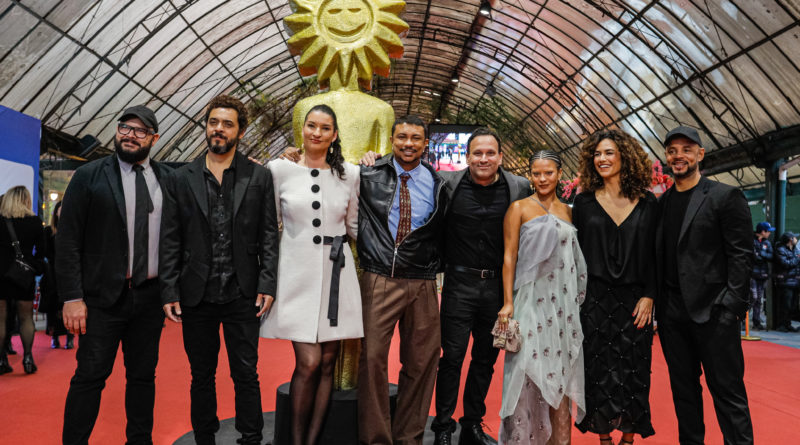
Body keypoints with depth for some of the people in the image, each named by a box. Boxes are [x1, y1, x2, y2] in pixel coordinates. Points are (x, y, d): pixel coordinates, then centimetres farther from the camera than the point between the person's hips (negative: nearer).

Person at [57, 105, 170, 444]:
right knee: (90, 377, 1)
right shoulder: (88, 176, -1)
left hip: (150, 296, 3)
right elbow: (68, 242, -4)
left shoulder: (167, 179, 7)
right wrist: (72, 298, -9)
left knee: (143, 375, 12)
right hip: (104, 296, -3)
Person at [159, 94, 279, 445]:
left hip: (242, 294, -1)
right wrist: (169, 291, -2)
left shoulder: (259, 177, 2)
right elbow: (170, 241, 4)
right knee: (201, 376, 13)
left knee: (246, 375, 6)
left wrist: (267, 284, -7)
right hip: (197, 295, 2)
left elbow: (268, 235, 1)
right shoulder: (180, 179, 5)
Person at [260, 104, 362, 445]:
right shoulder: (279, 170, 1)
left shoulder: (350, 174, 6)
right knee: (308, 362, -9)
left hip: (335, 274, 3)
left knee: (328, 362, 6)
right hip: (297, 273, -2)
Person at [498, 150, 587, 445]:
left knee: (561, 371, 5)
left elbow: (574, 258, 17)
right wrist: (508, 302, -11)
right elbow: (509, 256, -4)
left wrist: (574, 301, 9)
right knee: (530, 369, -3)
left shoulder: (566, 211, 14)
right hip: (531, 299, -4)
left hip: (563, 303, 4)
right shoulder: (519, 208, 1)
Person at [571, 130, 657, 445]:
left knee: (633, 371, 5)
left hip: (634, 299, 0)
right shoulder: (584, 201, 3)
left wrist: (648, 296, -4)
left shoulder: (647, 202, 3)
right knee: (599, 370, 4)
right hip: (595, 298, 0)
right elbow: (575, 252, 4)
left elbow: (654, 254, 3)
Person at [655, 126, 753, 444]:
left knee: (727, 391, 0)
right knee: (683, 390, 13)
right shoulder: (661, 203, 12)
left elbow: (741, 254, -7)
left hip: (712, 311, -5)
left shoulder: (725, 197, -3)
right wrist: (654, 301, 6)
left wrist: (731, 307, -14)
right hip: (672, 312, 5)